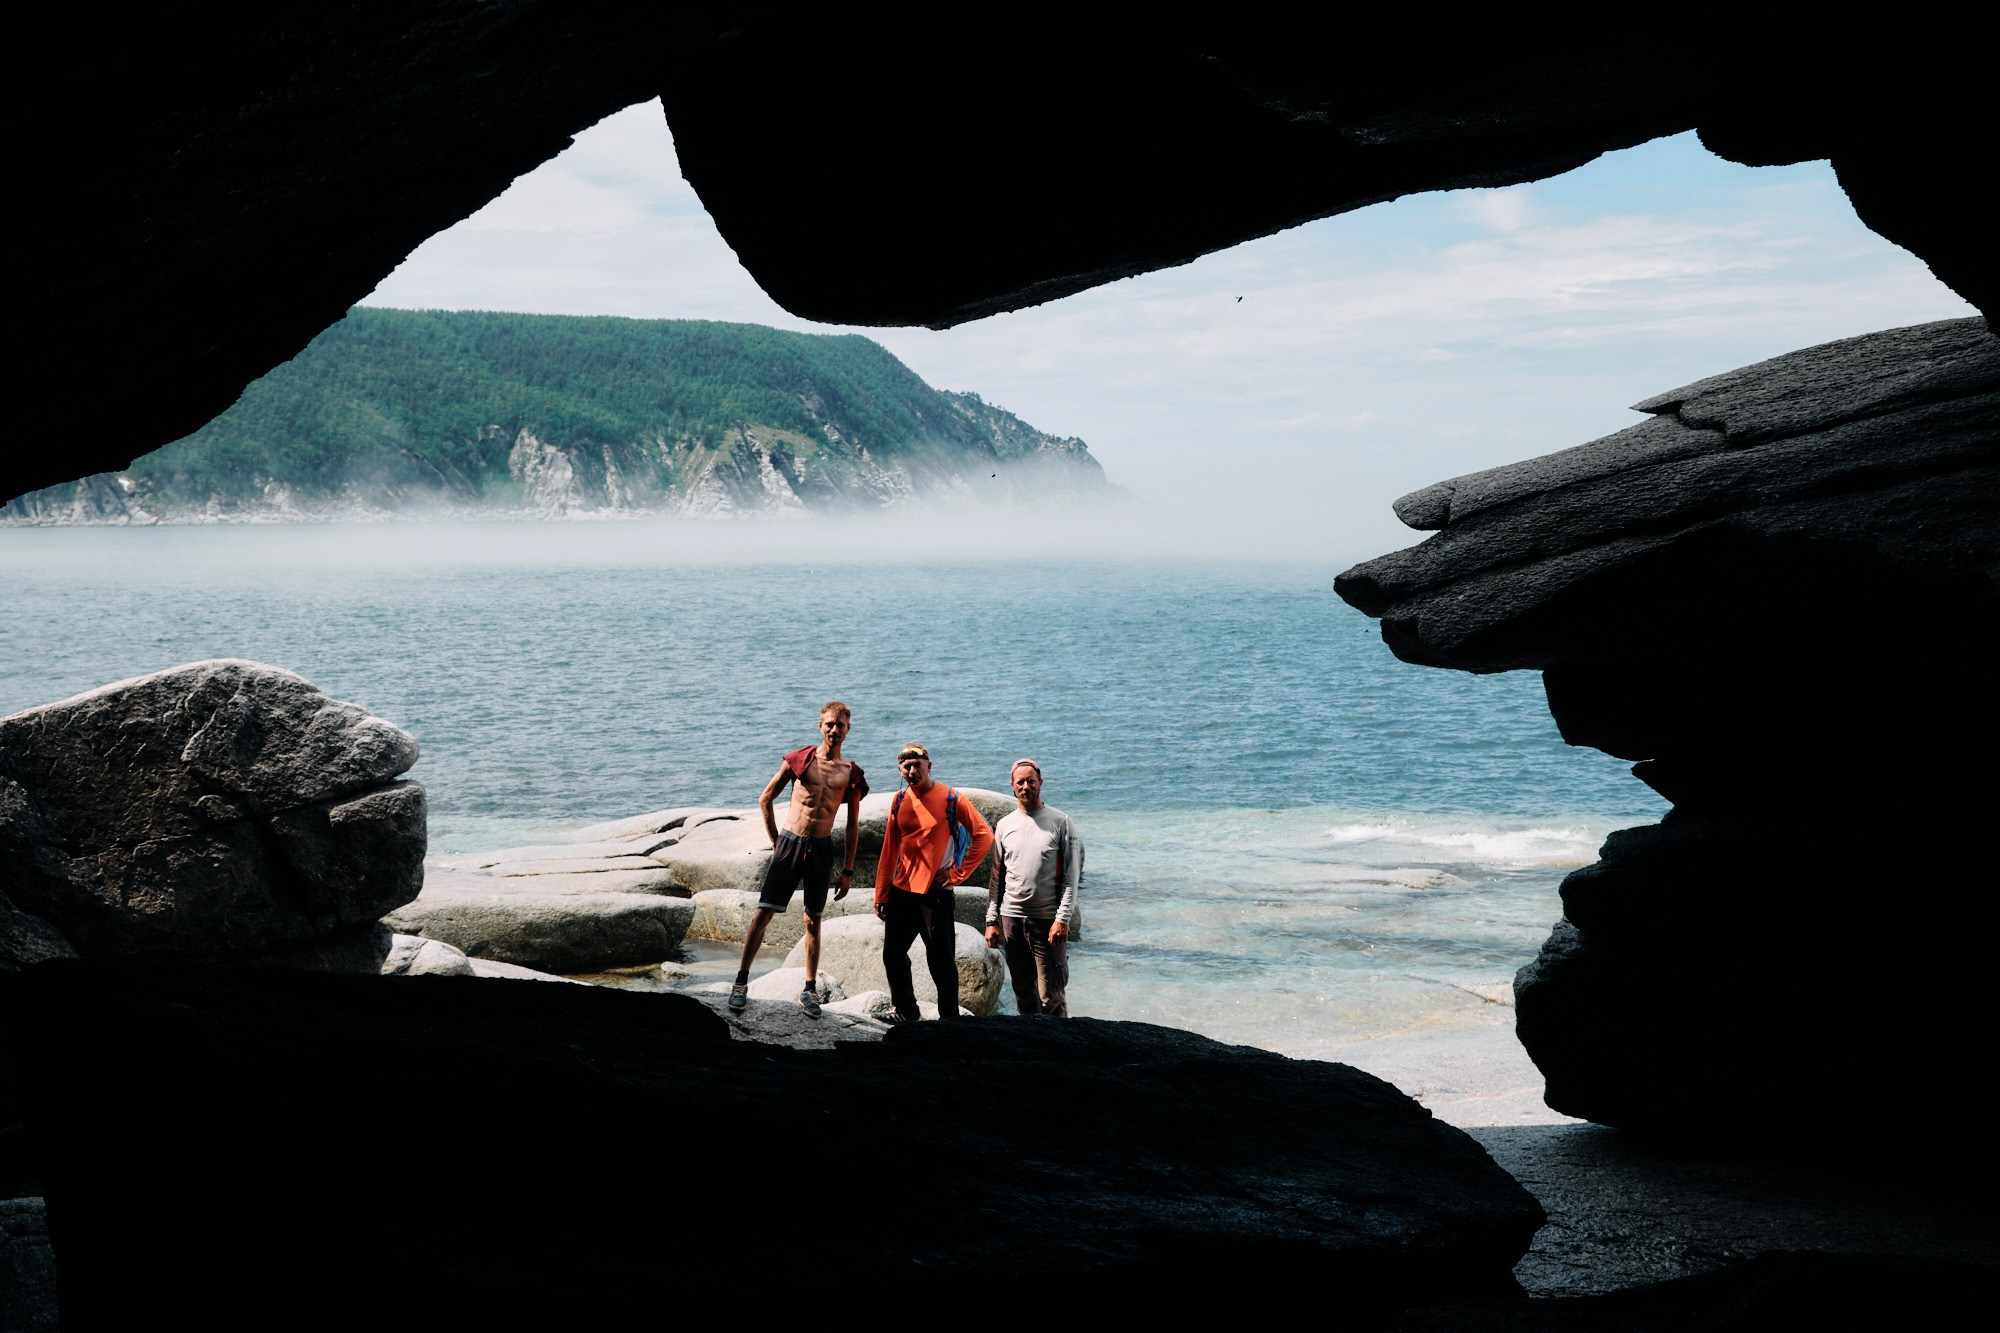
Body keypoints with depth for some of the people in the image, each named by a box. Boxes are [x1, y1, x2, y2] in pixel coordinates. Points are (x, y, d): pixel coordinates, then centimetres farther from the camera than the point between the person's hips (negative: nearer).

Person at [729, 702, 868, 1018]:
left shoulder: (851, 774, 3)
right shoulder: (799, 760, 0)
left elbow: (853, 825, 8)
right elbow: (766, 798, 9)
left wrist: (847, 870, 6)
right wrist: (775, 841, 8)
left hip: (821, 849, 1)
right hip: (790, 843, -1)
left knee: (813, 921, 8)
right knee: (763, 914, -4)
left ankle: (810, 991, 15)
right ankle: (741, 981, 2)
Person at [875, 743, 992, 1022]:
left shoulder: (951, 799, -7)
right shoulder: (899, 802, 8)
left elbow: (984, 835, -7)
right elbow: (889, 851, 12)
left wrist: (958, 873, -9)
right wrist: (881, 894, 10)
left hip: (936, 893, -5)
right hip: (901, 892, 5)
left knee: (942, 962, -2)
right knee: (893, 956, 10)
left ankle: (949, 1020, 8)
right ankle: (907, 1014, 26)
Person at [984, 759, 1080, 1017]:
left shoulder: (1060, 823, -1)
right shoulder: (1004, 826, 11)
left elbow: (1071, 876, -4)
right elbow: (996, 877, 15)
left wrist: (1062, 919, -12)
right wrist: (992, 920, 8)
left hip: (1048, 919, -4)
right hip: (1012, 918, 4)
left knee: (1052, 996, -7)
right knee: (1024, 993, 9)